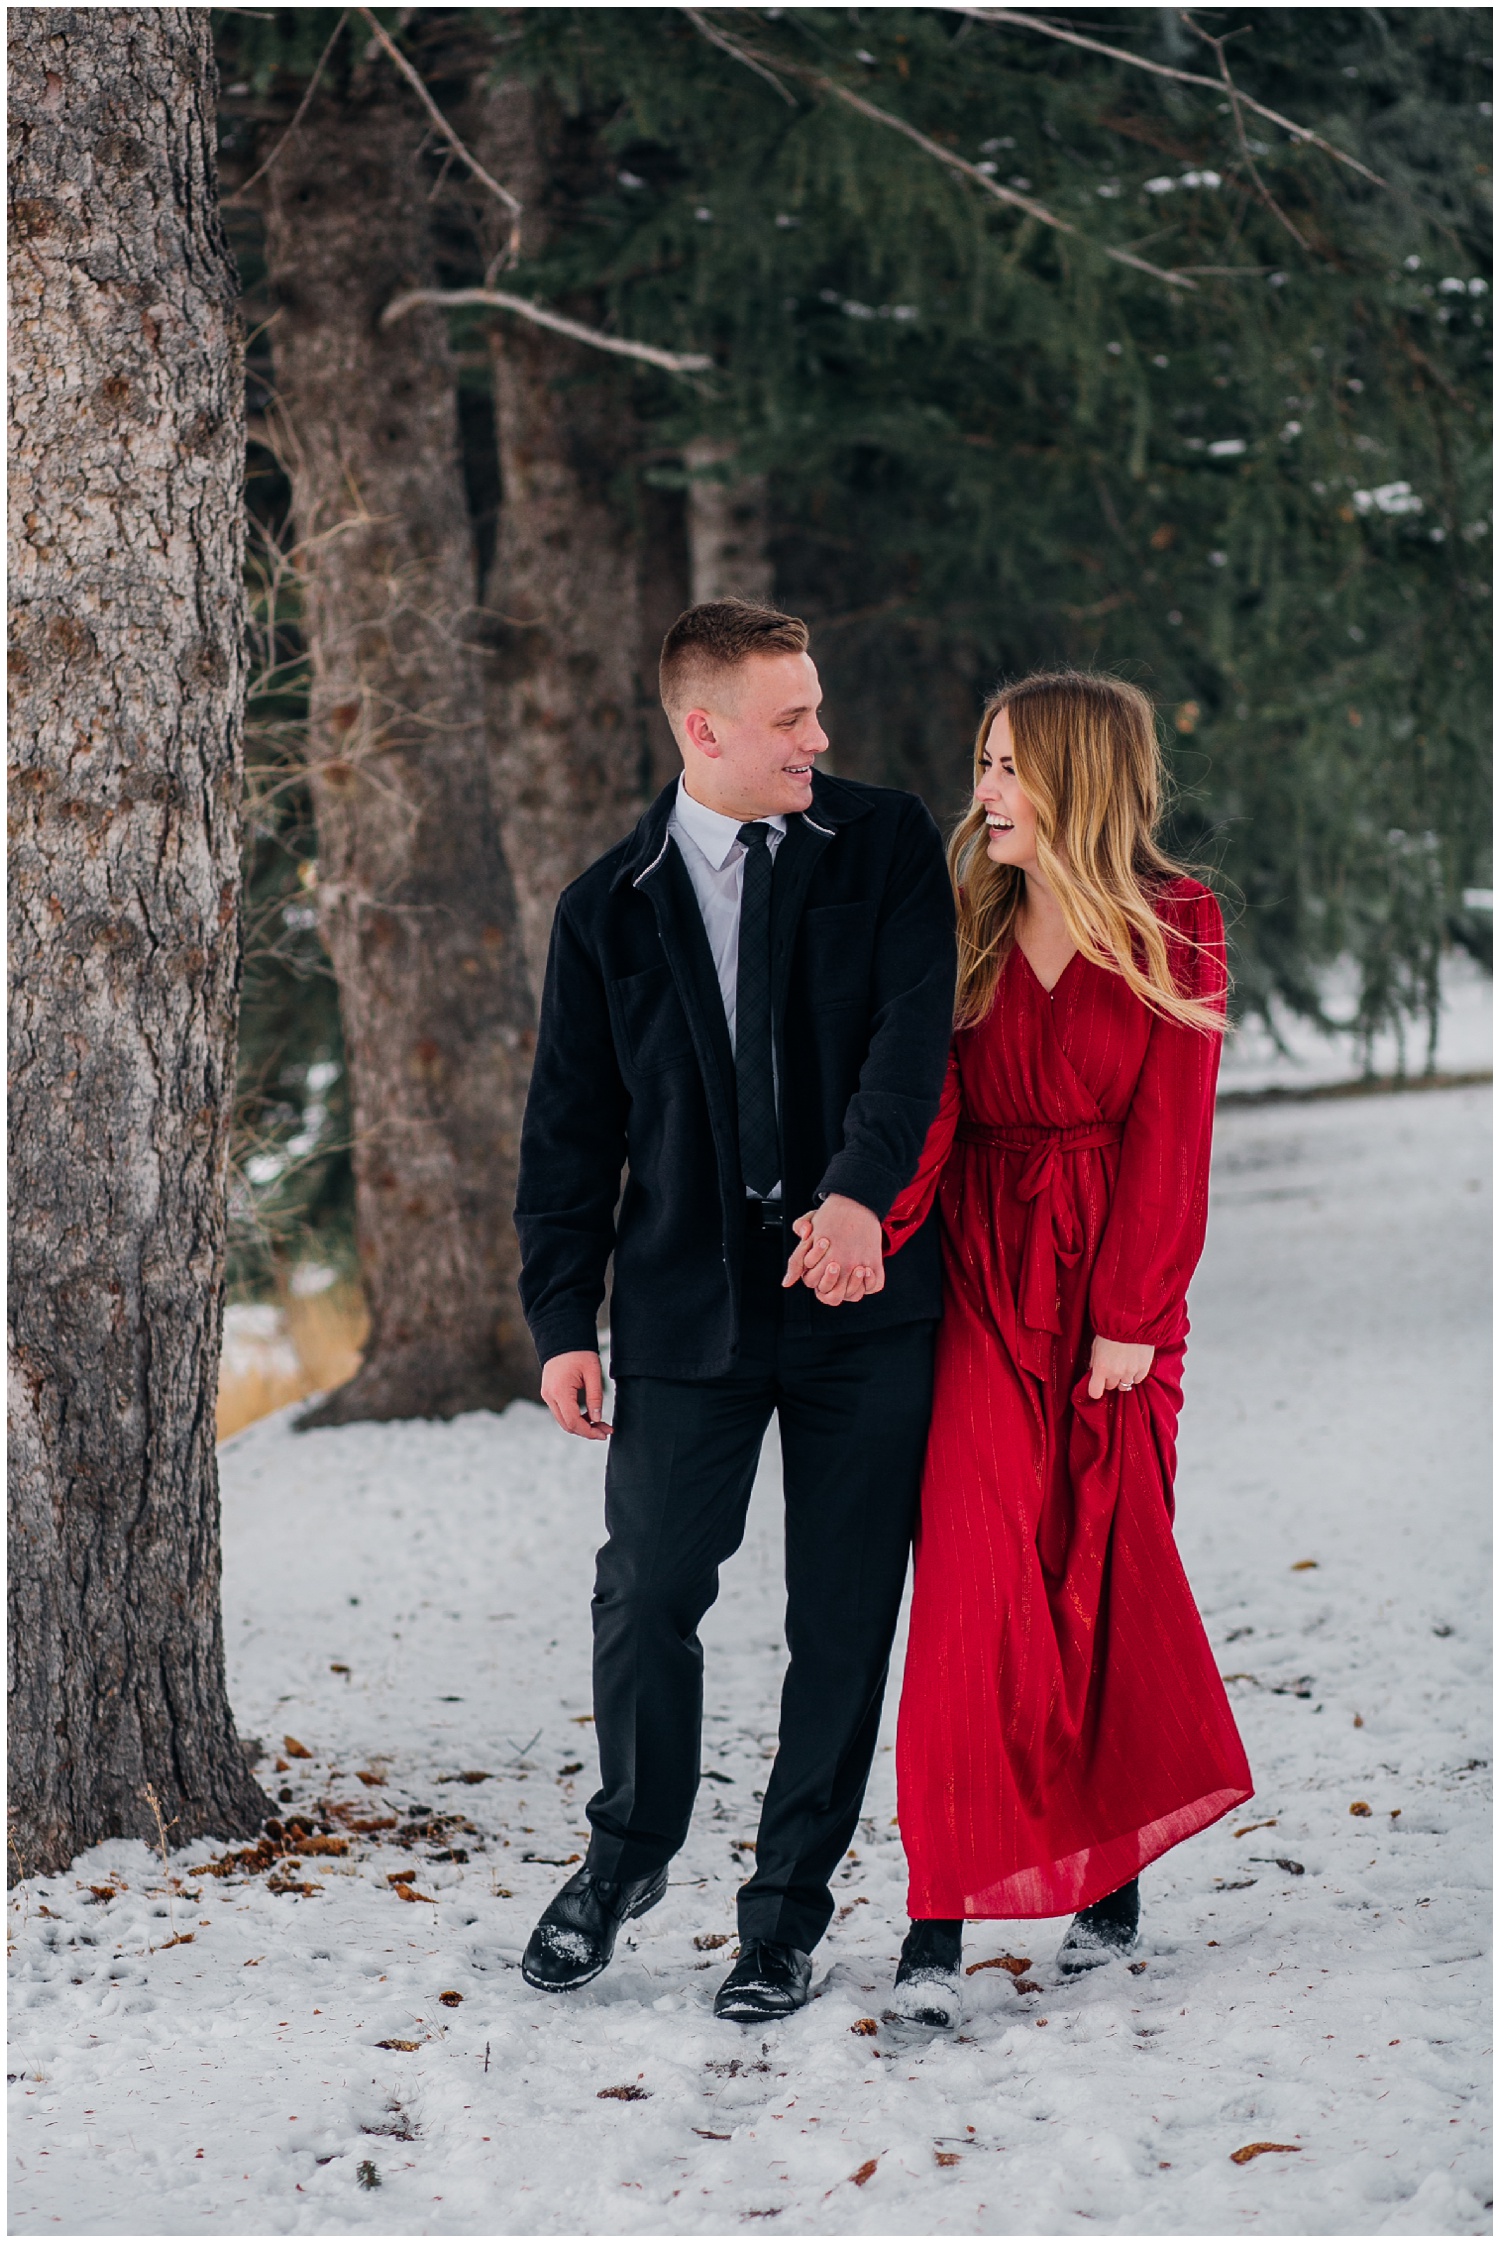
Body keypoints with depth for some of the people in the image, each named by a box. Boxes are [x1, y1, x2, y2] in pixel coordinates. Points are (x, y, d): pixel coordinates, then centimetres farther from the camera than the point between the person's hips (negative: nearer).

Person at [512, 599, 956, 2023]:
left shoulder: (882, 846, 3)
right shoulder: (613, 908, 6)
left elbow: (913, 1026, -10)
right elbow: (569, 1128, 9)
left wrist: (858, 1189, -26)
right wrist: (563, 1319, 3)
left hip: (863, 1293, 0)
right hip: (688, 1302, 1)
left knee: (844, 1618, 3)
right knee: (647, 1589, 0)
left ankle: (789, 1908, 17)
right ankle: (629, 1853, 26)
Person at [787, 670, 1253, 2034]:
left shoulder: (1175, 932, 1)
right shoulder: (966, 930, 7)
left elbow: (1170, 1133, -3)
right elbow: (932, 1103, -4)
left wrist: (1130, 1317, -9)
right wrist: (875, 1216, -24)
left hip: (1117, 1293, -1)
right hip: (982, 1283, 1)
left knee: (1109, 1583, 6)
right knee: (975, 1588, -10)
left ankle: (1114, 1880, 27)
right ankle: (938, 1931, -12)